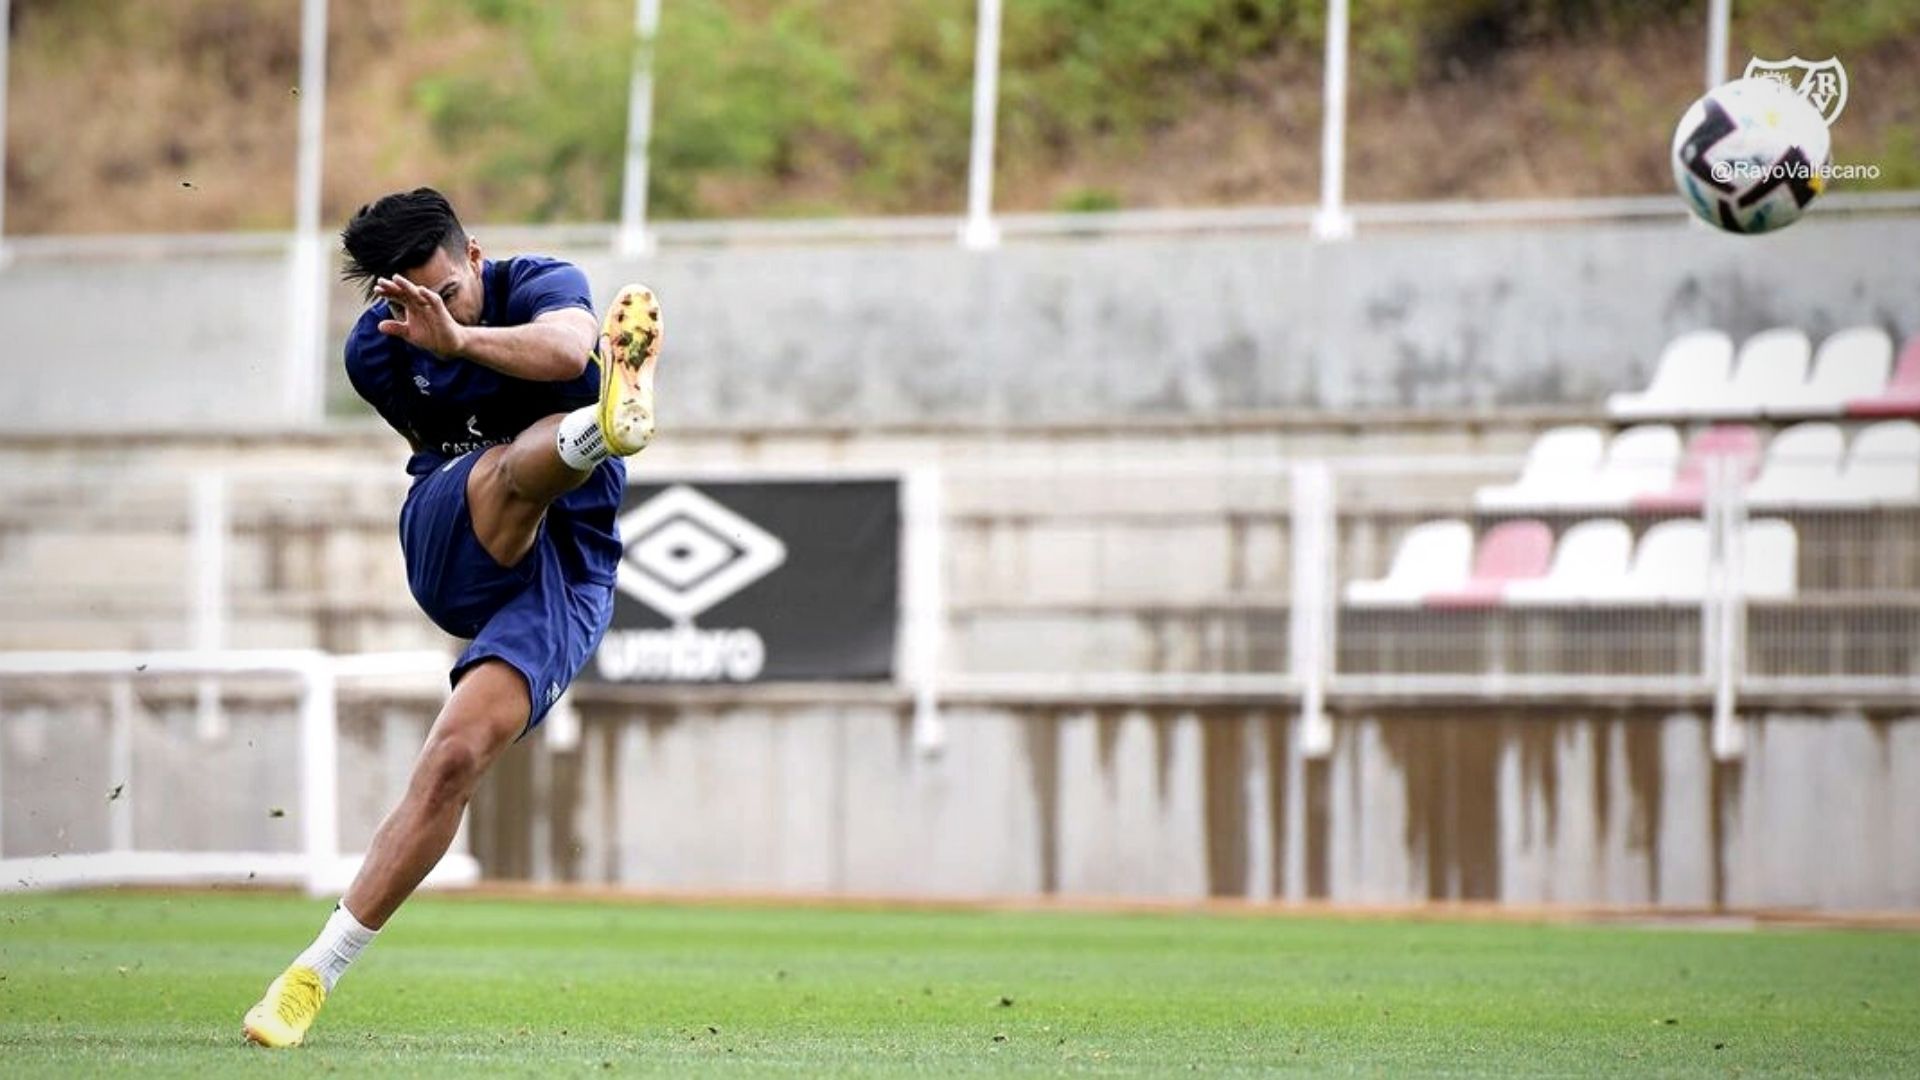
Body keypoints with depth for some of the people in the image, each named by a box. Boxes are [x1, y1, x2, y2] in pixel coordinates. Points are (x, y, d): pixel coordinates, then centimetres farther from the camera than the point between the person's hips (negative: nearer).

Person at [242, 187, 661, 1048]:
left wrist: (460, 339, -46)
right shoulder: (375, 351, 8)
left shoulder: (541, 285, -6)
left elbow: (566, 346, -31)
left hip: (564, 573, -3)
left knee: (454, 759, -20)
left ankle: (316, 975, -16)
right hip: (446, 548, 3)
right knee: (514, 460, -32)